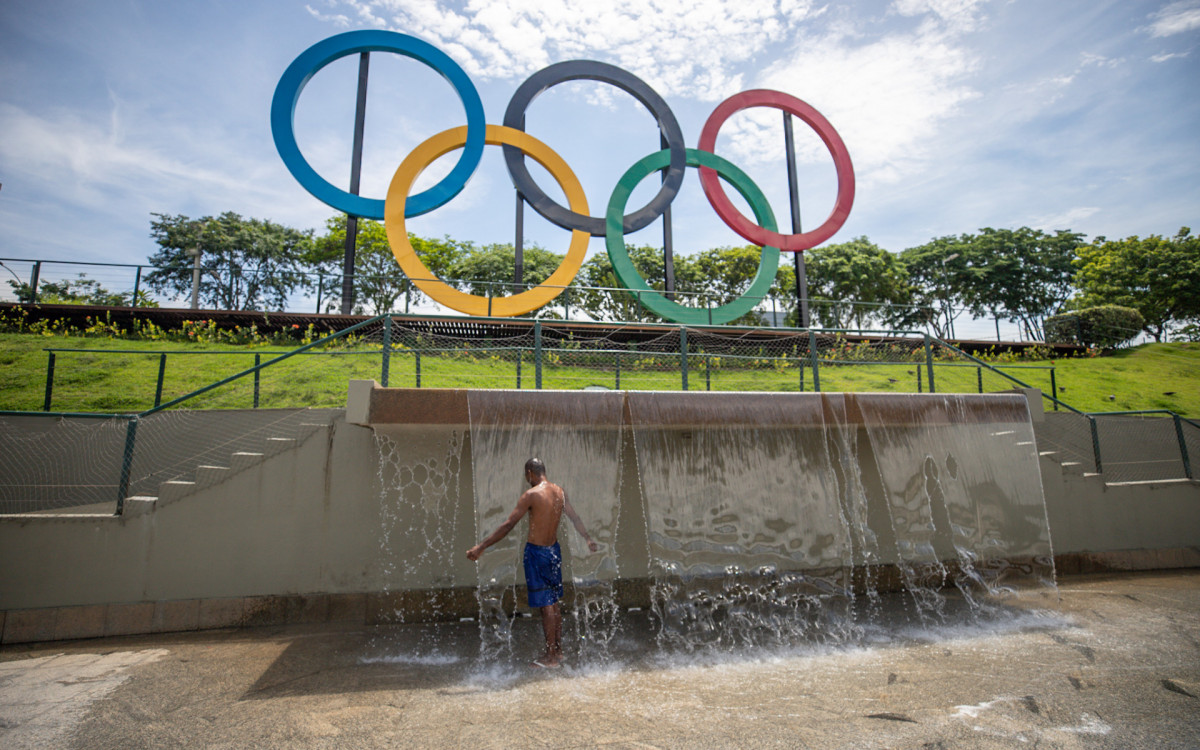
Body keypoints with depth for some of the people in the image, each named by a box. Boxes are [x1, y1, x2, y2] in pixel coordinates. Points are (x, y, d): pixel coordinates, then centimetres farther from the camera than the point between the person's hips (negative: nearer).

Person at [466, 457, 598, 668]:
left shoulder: (531, 494, -17)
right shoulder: (560, 491, 4)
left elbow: (508, 525, -19)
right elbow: (575, 517, 17)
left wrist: (481, 547, -15)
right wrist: (588, 539, 32)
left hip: (536, 552, -7)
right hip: (554, 550, 7)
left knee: (546, 605, 1)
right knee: (554, 603, 17)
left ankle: (551, 657, 12)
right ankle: (558, 650, 28)